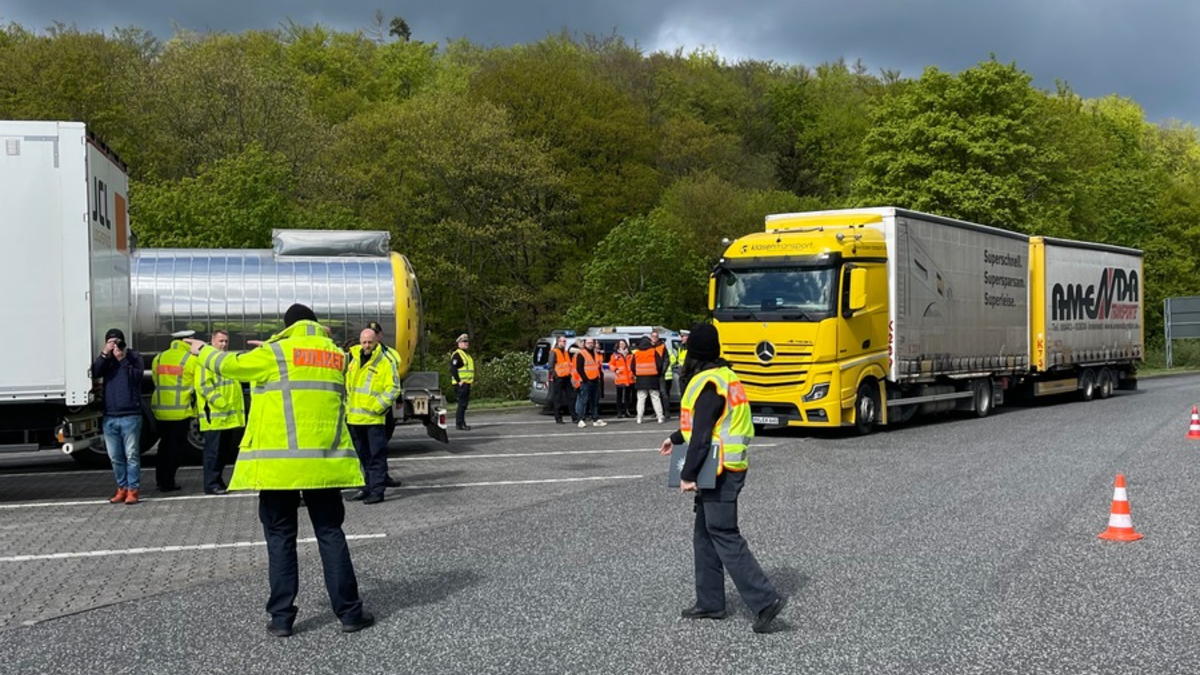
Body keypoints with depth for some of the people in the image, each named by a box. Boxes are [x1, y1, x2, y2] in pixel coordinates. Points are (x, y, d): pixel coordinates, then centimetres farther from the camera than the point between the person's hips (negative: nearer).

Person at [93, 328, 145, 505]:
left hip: (130, 416, -4)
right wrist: (104, 354, -14)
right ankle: (122, 488, 15)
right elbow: (95, 373, -5)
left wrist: (122, 359, -17)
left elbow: (136, 376, -13)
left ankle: (133, 490, -3)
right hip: (110, 417, 5)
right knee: (115, 457, 8)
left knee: (131, 455, -5)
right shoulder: (105, 359, 14)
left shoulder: (134, 356, 2)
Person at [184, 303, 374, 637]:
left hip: (278, 462, -3)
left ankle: (281, 616, 8)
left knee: (280, 537, 7)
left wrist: (203, 351, 28)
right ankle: (349, 612, 10)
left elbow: (228, 364, 8)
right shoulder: (337, 354, 11)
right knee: (330, 533, 9)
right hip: (324, 462, 3)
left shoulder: (275, 353, -1)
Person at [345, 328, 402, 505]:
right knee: (362, 456, 15)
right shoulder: (354, 358, 11)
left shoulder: (385, 362, -7)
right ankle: (366, 487, 25)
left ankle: (377, 490, -2)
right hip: (354, 417, 6)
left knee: (377, 456, -3)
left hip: (374, 418, -6)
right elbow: (347, 384, 22)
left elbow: (393, 388, -11)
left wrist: (378, 406, -16)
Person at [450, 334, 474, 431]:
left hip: (466, 383, 10)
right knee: (462, 404, -10)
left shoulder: (466, 354, 21)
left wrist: (472, 380, 20)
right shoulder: (457, 354, -11)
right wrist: (459, 381, -22)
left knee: (464, 404, 12)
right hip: (461, 384, -10)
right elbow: (453, 369, -20)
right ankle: (459, 424, -8)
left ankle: (461, 423, 17)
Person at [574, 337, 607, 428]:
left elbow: (599, 368, 23)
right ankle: (582, 419, -8)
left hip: (595, 381, 7)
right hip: (586, 382, -7)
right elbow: (579, 368, -11)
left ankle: (596, 419, 13)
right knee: (584, 400, -9)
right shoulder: (581, 354, -4)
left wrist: (601, 379, 13)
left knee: (595, 401, 10)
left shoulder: (596, 355, 19)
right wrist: (585, 379, -17)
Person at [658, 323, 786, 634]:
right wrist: (676, 438, 37)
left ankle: (765, 599, -9)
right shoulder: (724, 376, 13)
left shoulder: (708, 384, -18)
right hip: (729, 468, 10)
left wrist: (687, 475, -19)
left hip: (719, 472, -10)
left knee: (725, 537, -7)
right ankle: (710, 602, 23)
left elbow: (702, 435, -22)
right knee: (705, 535, 16)